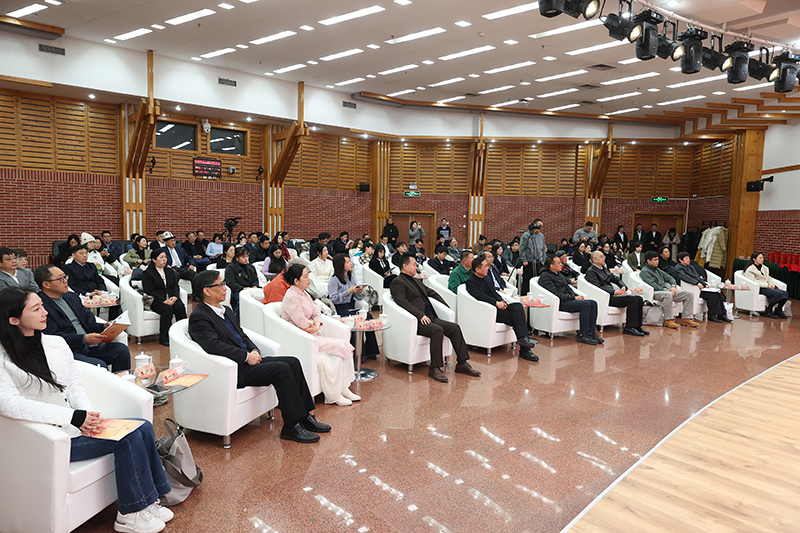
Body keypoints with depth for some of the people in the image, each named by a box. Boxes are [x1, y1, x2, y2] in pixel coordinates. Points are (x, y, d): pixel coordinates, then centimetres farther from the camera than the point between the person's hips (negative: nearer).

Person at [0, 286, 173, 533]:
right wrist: (74, 417, -27)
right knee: (128, 438, -19)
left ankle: (148, 500, 1)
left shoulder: (56, 343, 9)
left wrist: (89, 416, -9)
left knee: (143, 428, -11)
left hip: (76, 425, 7)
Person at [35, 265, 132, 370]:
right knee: (100, 365, -30)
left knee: (122, 350, -14)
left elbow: (88, 322, 22)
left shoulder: (71, 297, 20)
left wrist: (104, 327, 1)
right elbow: (54, 336, -15)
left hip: (89, 346, 7)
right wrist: (84, 338, -24)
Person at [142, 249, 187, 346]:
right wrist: (164, 301, -19)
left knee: (180, 307, -29)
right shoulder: (147, 273, 3)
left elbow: (175, 286, 14)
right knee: (168, 309, -34)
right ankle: (164, 337, -26)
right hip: (156, 301, -4)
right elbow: (149, 291, -7)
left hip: (171, 299, 4)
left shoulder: (170, 271, 21)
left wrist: (175, 296, -10)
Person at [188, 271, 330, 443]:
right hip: (235, 370, -9)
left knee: (293, 362, -5)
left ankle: (304, 416, 1)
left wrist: (254, 351, 2)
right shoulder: (199, 317, -11)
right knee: (282, 369, -23)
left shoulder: (226, 310, 18)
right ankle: (291, 427, -16)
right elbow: (214, 345, -23)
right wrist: (246, 356, -20)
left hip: (247, 360, 9)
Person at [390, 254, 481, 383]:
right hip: (417, 321, -8)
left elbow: (432, 293, 33)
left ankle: (462, 363, -2)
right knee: (437, 330, -31)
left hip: (430, 317, 8)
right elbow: (403, 303, -15)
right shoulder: (398, 282, -2)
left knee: (454, 327, -8)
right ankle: (434, 369, -24)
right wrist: (420, 315, -23)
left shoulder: (416, 281, 26)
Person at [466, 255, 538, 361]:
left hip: (499, 306, 8)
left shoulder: (485, 277, 21)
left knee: (518, 306, -20)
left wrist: (502, 302, 3)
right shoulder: (471, 282, -7)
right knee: (518, 317, -22)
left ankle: (523, 338, -26)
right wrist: (496, 303, -24)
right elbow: (481, 296, -21)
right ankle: (524, 350, -21)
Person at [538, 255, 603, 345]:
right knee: (586, 304, -26)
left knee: (593, 303, -9)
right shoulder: (545, 276, -9)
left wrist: (577, 296, 2)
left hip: (567, 299, 9)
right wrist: (574, 298, -15)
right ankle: (582, 335, -21)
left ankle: (591, 333, -11)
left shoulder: (558, 274, 21)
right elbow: (556, 294, -16)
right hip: (559, 303, -9)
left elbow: (568, 288, 21)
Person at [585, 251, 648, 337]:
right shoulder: (591, 272, -7)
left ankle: (637, 326, 0)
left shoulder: (605, 268, 22)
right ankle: (629, 328, -18)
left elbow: (615, 278, 22)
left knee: (639, 299, -5)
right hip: (607, 297, -9)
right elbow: (598, 287, -18)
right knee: (632, 299, -23)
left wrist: (623, 287, 1)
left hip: (614, 294, 9)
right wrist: (615, 292, -22)